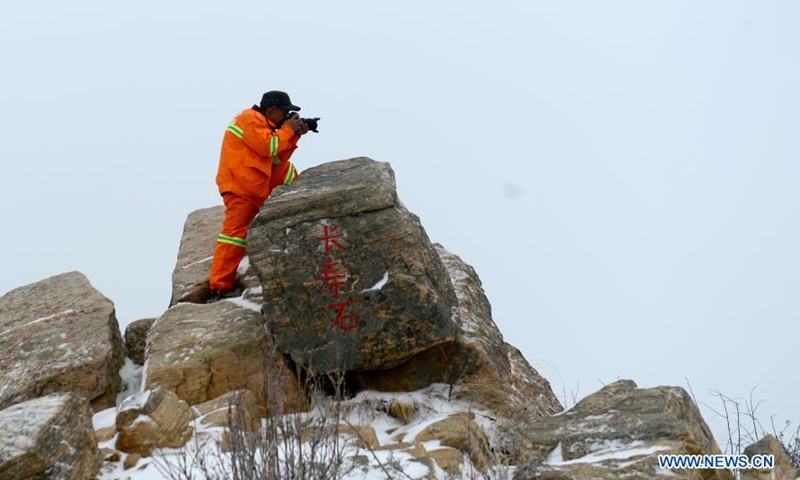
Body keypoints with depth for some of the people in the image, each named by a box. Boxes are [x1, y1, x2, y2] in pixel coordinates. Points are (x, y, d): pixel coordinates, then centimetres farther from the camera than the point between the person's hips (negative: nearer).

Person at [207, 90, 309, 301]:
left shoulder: (262, 123, 20)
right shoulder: (251, 119, -10)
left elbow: (279, 158, 15)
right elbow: (268, 148, -19)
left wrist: (295, 135, 7)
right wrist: (288, 129, -7)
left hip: (256, 184, 10)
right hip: (240, 187, -10)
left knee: (287, 171, 14)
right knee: (235, 232, -13)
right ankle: (219, 287, -14)